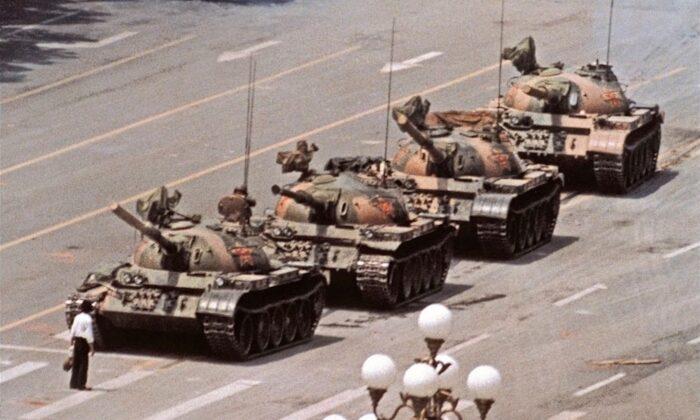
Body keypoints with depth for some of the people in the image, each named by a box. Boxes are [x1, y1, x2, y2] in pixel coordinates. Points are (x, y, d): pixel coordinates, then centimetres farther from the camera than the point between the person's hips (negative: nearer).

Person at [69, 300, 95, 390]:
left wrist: (71, 342, 23)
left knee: (76, 363, 14)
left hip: (77, 341, 7)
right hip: (84, 342, -7)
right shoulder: (88, 319, -16)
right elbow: (89, 334, -17)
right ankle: (81, 385, 0)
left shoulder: (77, 317, 5)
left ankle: (74, 383, 19)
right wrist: (92, 347, -11)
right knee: (83, 364, 0)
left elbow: (73, 330, 12)